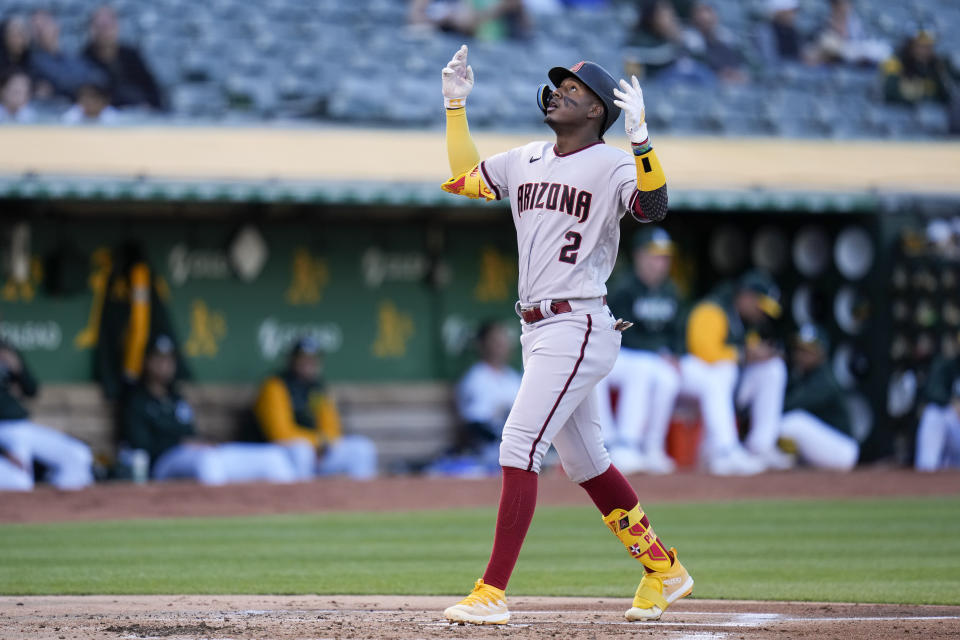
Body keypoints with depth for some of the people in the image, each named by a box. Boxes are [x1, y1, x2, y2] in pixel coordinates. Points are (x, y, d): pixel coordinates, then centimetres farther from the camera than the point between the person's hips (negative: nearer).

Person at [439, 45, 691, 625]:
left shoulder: (611, 165, -8)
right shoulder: (525, 162, 15)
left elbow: (654, 207, -26)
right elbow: (461, 176, 27)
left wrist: (639, 134, -35)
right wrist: (456, 104, 22)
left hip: (578, 327, -9)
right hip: (537, 331, 9)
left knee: (520, 446, -16)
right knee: (583, 461, 15)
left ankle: (491, 594, -18)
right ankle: (664, 570, 28)